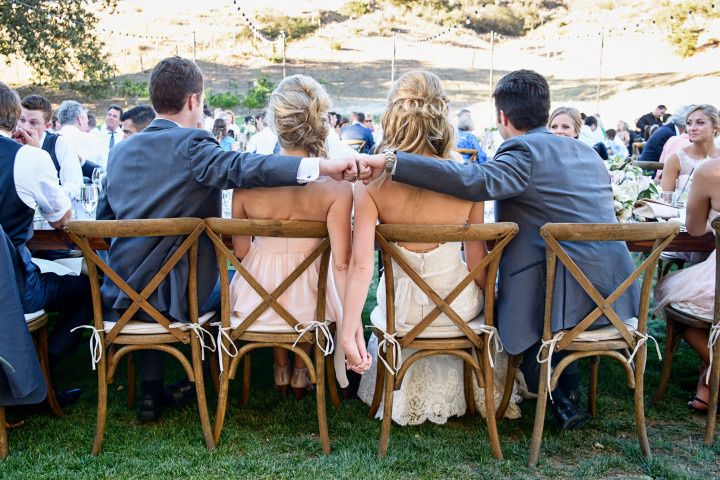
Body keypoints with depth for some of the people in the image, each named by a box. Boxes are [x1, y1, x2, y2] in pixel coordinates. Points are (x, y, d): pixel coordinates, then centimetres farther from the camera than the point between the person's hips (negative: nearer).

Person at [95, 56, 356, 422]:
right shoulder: (190, 146, -15)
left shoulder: (120, 151, 5)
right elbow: (243, 167, -34)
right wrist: (320, 166, -43)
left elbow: (104, 218, 13)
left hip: (120, 295, 5)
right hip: (175, 296, -5)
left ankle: (151, 389, 31)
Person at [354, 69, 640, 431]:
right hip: (617, 291, 8)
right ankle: (568, 387, 40)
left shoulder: (525, 152, -10)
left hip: (570, 295, -8)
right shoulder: (587, 152, 15)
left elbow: (475, 181, -29)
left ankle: (562, 401, 23)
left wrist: (390, 162, -33)